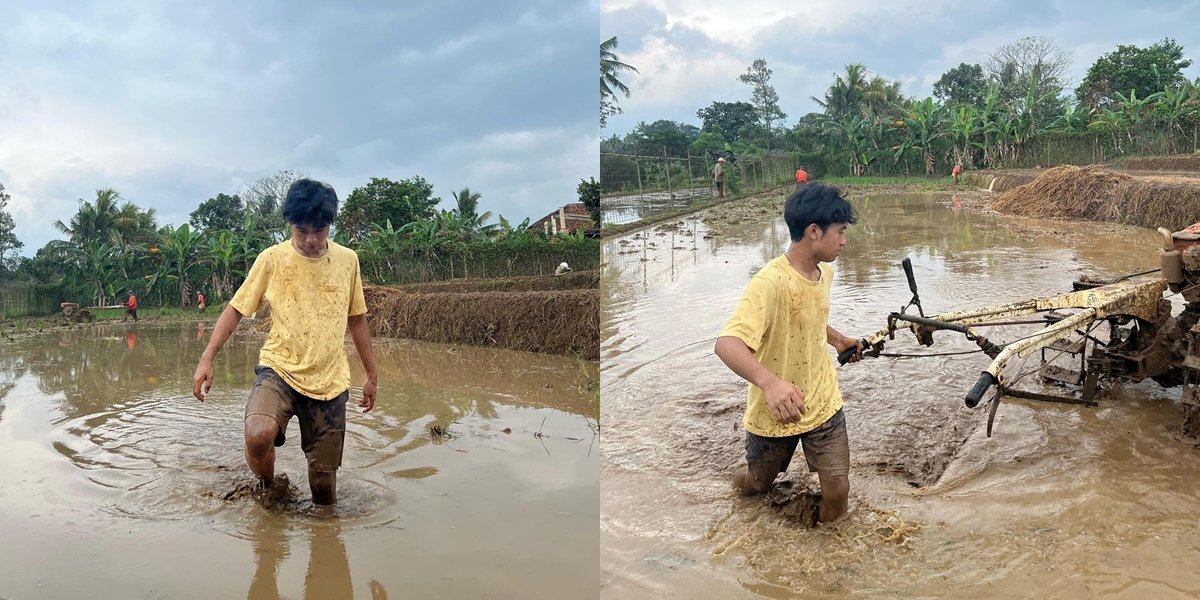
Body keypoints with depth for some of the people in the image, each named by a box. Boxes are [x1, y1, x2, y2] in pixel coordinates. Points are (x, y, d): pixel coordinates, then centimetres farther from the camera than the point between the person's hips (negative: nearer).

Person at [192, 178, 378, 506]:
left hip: (330, 381, 2)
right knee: (258, 436, -31)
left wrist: (371, 374, 14)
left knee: (324, 484, 2)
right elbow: (236, 308, 1)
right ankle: (269, 487, 2)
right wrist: (207, 358, -9)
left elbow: (357, 319, 12)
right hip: (279, 370, -2)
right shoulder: (272, 259, -3)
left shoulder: (348, 260, 3)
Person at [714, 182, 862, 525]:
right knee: (757, 485, 17)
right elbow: (727, 344, -41)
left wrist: (837, 339, 7)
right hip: (774, 413, -5)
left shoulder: (825, 274, -2)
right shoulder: (770, 283, -29)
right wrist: (770, 381, -56)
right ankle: (742, 481, 52)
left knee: (838, 490, 1)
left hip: (823, 405, 5)